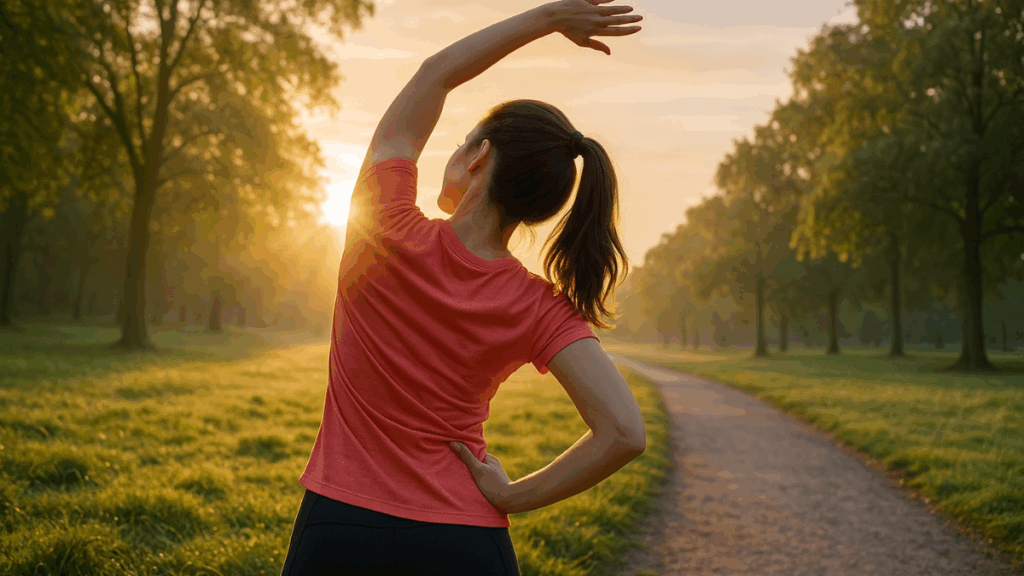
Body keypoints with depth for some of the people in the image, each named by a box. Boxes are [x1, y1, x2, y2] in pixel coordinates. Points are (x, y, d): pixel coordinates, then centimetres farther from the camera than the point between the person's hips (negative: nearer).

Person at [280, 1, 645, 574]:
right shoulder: (539, 309, -11)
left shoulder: (384, 231, -13)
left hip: (336, 528, 0)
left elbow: (435, 73, -1)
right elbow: (624, 432, -18)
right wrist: (515, 496, -7)